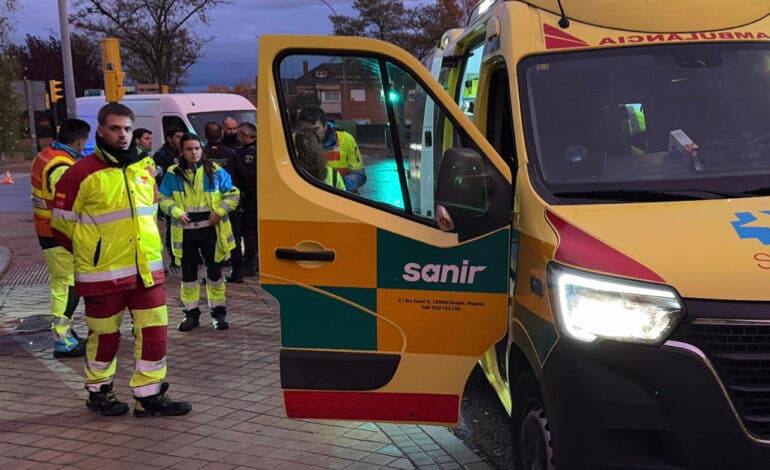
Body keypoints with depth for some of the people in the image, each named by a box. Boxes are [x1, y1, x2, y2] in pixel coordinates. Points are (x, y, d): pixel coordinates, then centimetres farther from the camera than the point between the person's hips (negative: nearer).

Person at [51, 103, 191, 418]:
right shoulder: (82, 173, -10)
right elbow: (62, 223, -3)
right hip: (102, 274, -5)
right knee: (105, 335, 9)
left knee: (154, 330, 4)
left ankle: (149, 396, 16)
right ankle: (99, 393, 30)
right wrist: (91, 250, 4)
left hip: (146, 270, 5)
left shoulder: (145, 168, 8)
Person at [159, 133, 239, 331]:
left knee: (214, 271, 7)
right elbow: (164, 199, 7)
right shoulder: (173, 174, 1)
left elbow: (232, 194, 4)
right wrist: (176, 212, -11)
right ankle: (191, 312, 20)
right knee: (188, 273, 8)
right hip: (185, 232, 1)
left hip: (210, 230, -1)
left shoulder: (215, 171, -1)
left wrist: (220, 211, -10)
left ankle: (218, 311, 19)